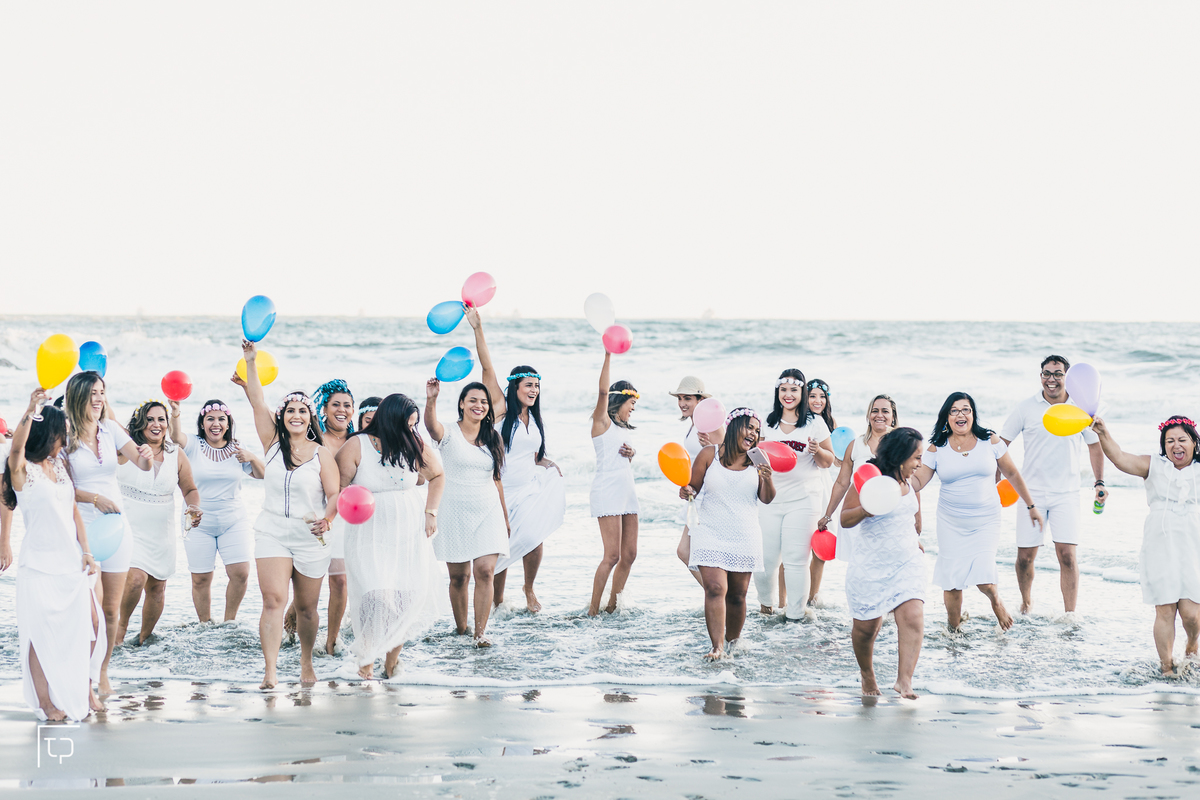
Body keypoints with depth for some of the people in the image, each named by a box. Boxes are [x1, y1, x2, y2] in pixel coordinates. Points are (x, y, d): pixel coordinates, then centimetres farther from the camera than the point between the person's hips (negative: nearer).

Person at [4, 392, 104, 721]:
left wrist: (86, 551, 7)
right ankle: (46, 703, 6)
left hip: (71, 561, 6)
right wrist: (31, 410, -44)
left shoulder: (60, 464, 12)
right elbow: (16, 447, -32)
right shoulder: (22, 469, -8)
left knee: (91, 623, 4)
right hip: (39, 565, -6)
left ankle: (85, 691, 20)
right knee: (41, 633, -3)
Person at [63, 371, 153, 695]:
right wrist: (94, 498, -20)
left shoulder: (110, 429, 6)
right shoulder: (65, 434, -7)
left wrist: (147, 456, -24)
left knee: (112, 608, 7)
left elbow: (141, 463, -1)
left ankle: (103, 672, 22)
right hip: (82, 527, -4)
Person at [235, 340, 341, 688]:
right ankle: (270, 671, -21)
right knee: (273, 600, -15)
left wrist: (327, 520, -24)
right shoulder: (273, 443, 5)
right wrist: (250, 360, -7)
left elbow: (335, 495, -4)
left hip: (311, 538, 0)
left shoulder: (321, 454, 1)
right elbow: (258, 402, -1)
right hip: (272, 532, 0)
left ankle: (306, 663, 31)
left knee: (306, 607, 10)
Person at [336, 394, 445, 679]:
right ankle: (366, 654, 8)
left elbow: (437, 476, 18)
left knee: (408, 599, -3)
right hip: (369, 536, -3)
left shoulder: (413, 446, 1)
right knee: (377, 597, -18)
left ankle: (391, 660, 19)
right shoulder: (356, 447, -8)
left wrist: (431, 512, 10)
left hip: (410, 535, 3)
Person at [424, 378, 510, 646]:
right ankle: (460, 627, 22)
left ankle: (480, 632, -8)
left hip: (488, 512, 2)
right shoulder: (449, 434, -4)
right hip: (455, 512, -2)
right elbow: (431, 426, -28)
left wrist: (505, 517, 19)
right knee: (458, 575, 3)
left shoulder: (493, 438, 9)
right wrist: (431, 400, -49)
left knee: (485, 571, -10)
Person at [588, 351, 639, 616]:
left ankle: (612, 606, 13)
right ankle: (593, 610, -7)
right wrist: (608, 357, -28)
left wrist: (632, 453, 9)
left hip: (626, 491, 8)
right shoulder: (602, 422, -2)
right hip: (607, 491, -8)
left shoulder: (622, 428, 21)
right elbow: (603, 391, -19)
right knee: (612, 555, -13)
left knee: (629, 554, 4)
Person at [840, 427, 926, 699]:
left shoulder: (909, 483, 7)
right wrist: (866, 509, -29)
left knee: (913, 617, -17)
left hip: (908, 562, 5)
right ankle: (867, 674, 35)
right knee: (866, 626, 7)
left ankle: (904, 680, -21)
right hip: (871, 566, -5)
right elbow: (845, 520, -12)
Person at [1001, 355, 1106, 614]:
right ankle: (1026, 603, 28)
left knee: (1067, 555, -11)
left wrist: (1099, 482, 6)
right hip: (1032, 492, 0)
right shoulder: (1026, 407, -1)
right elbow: (1002, 442, 5)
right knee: (1025, 556, 2)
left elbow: (1094, 445, 14)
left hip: (1065, 493, 0)